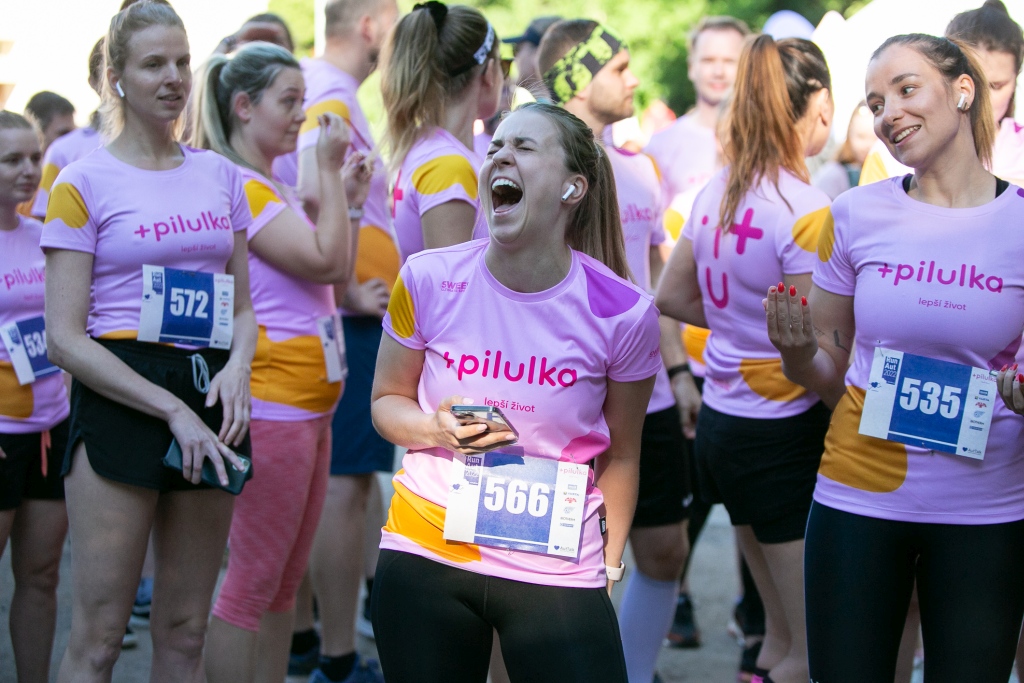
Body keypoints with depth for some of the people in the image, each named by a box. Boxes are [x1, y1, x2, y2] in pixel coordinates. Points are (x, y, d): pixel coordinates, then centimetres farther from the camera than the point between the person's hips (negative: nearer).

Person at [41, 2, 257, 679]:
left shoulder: (220, 175, 12)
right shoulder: (84, 182, -3)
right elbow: (64, 337, -8)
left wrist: (238, 366, -5)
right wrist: (172, 409, -15)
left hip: (210, 396, 5)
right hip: (121, 397, -5)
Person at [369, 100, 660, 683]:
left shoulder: (621, 313, -9)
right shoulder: (428, 280, -6)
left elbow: (620, 455, 4)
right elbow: (388, 401, 8)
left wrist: (608, 566, 8)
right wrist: (436, 430, -13)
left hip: (559, 573, -1)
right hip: (424, 557, 2)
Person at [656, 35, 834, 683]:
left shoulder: (718, 192, 5)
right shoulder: (804, 211, -18)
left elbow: (673, 296, 18)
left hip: (721, 424, 9)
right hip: (785, 435, -9)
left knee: (784, 631, 22)